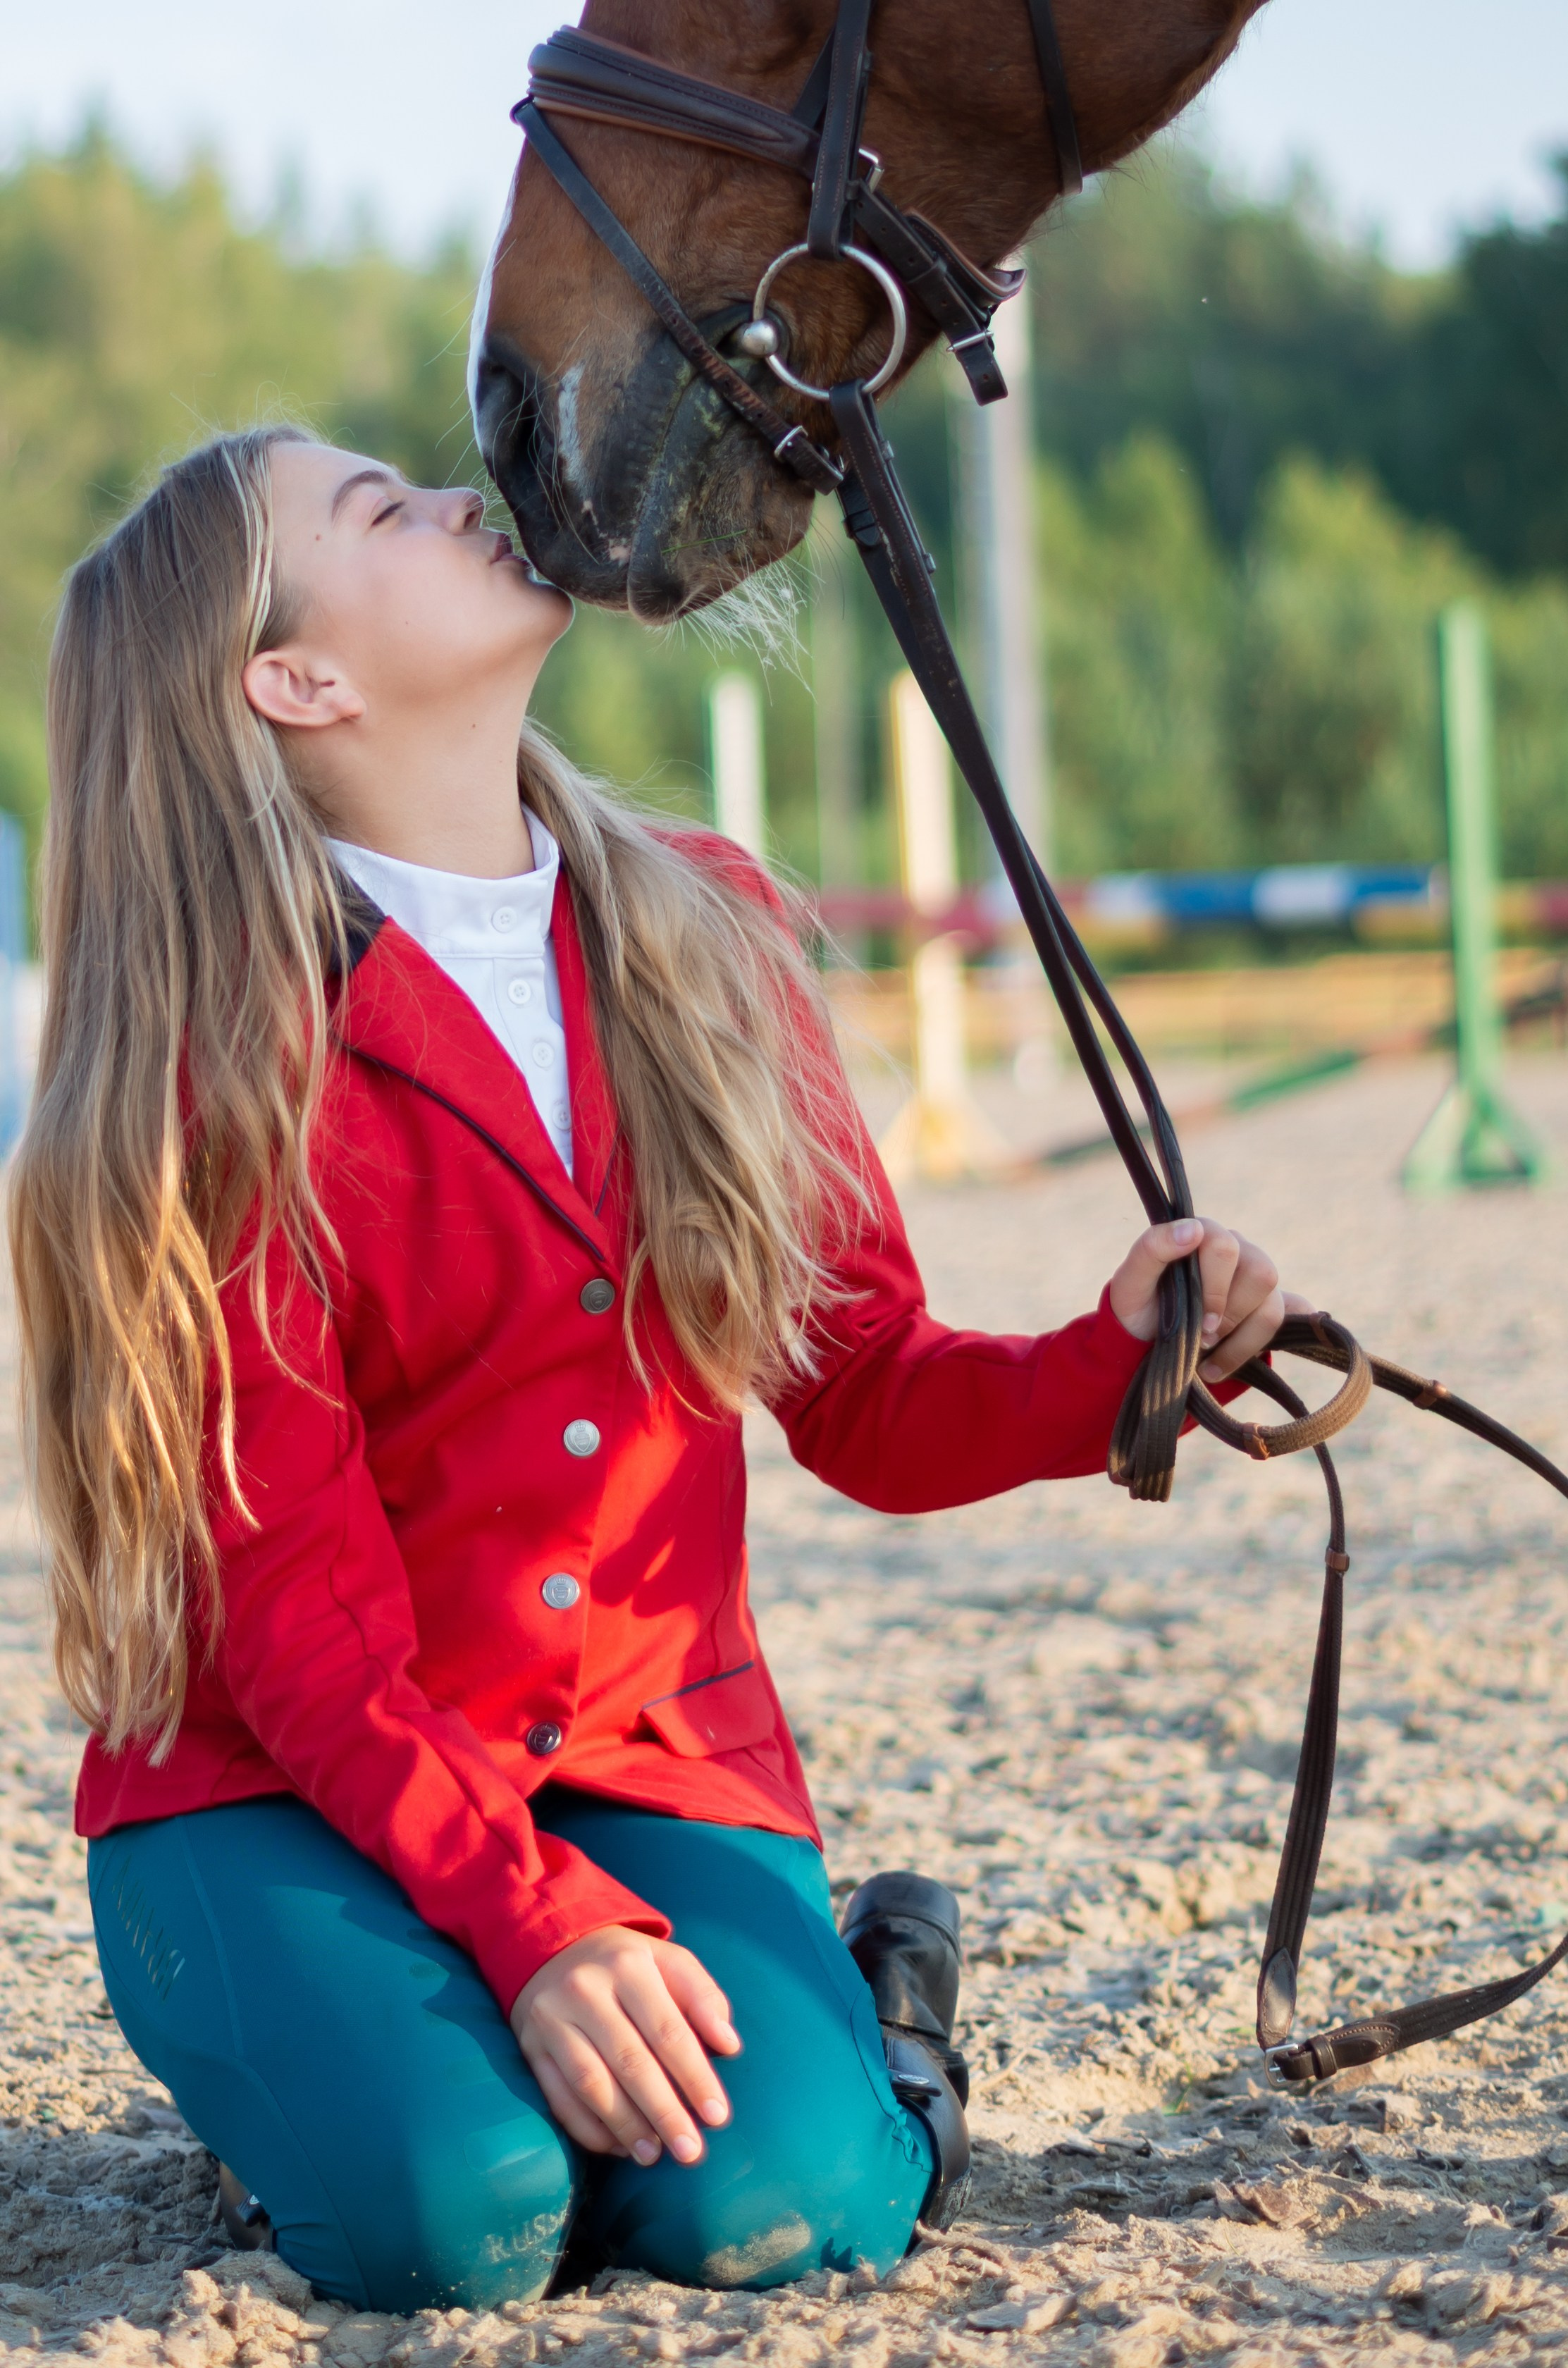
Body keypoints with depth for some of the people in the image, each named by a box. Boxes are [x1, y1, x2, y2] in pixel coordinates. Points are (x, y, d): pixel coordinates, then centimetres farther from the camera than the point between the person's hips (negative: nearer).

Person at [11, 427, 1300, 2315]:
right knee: (449, 2217, -29)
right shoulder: (230, 1050, -12)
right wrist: (535, 1924, -29)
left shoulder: (703, 935, 4)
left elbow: (866, 1401, 5)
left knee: (782, 2210, -24)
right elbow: (291, 1604, -16)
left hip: (654, 1759, 3)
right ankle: (300, 2048, 5)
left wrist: (1113, 1367, -17)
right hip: (285, 1786, -2)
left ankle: (871, 1992, 10)